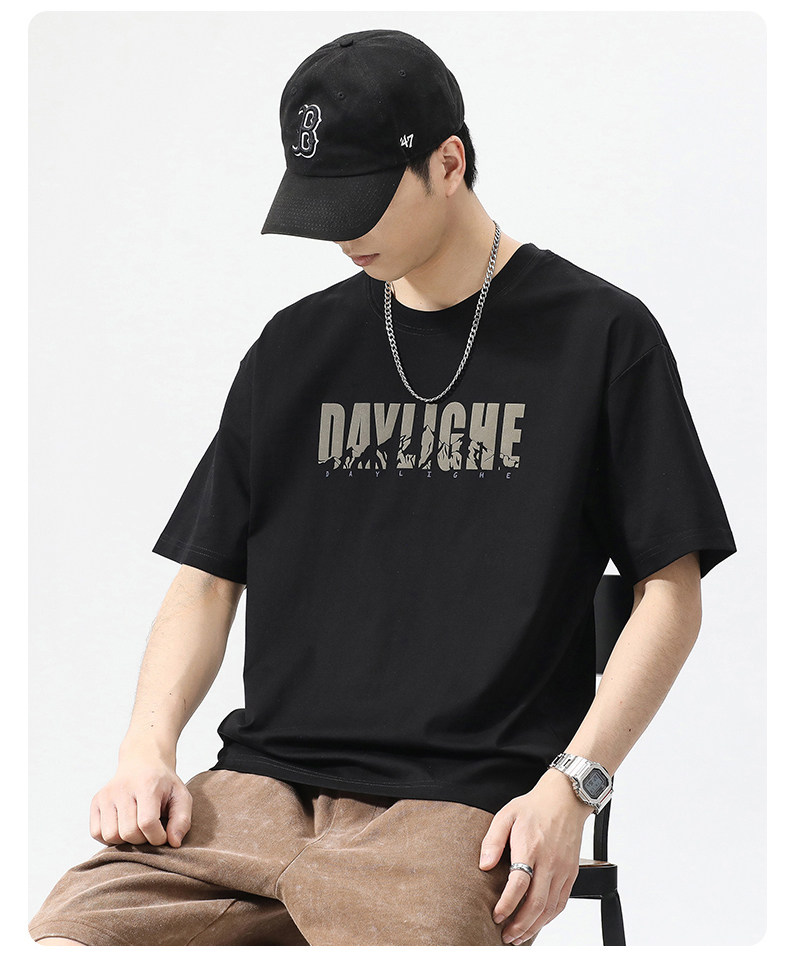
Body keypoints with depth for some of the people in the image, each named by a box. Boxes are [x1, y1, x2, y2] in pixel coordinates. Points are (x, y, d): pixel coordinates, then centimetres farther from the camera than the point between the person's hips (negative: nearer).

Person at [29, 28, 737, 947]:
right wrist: (148, 751, 1)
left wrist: (570, 786, -9)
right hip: (262, 785, 4)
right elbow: (206, 577, 19)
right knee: (61, 942, -21)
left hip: (459, 808, -3)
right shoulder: (298, 345, 17)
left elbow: (671, 591, 4)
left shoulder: (599, 335, 5)